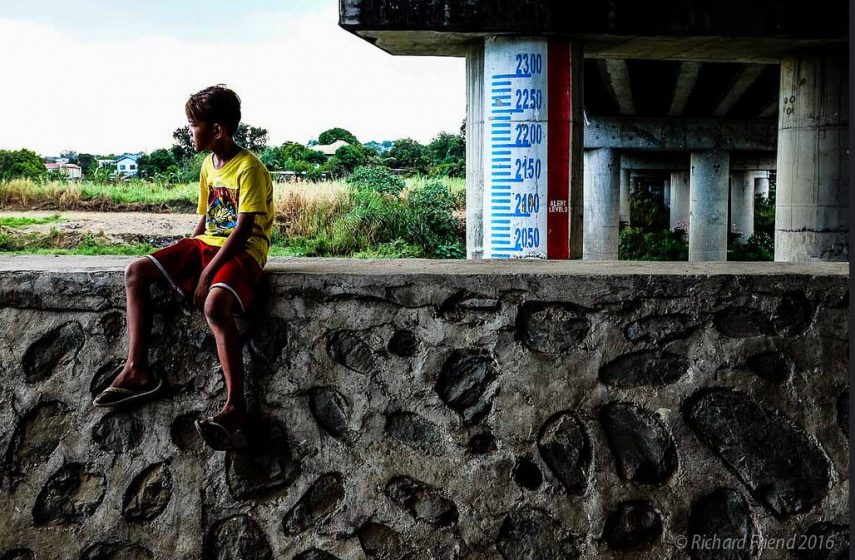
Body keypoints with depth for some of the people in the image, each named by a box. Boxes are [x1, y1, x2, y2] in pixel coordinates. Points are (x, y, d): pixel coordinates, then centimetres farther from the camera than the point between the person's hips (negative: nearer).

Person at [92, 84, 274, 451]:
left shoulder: (249, 168, -14)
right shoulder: (208, 166, 13)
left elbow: (243, 230, -19)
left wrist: (208, 273, -21)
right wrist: (182, 259, 10)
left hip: (242, 251, -9)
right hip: (206, 243, 9)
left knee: (215, 304, -37)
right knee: (136, 273, -7)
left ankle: (235, 405, -37)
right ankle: (137, 371, -9)